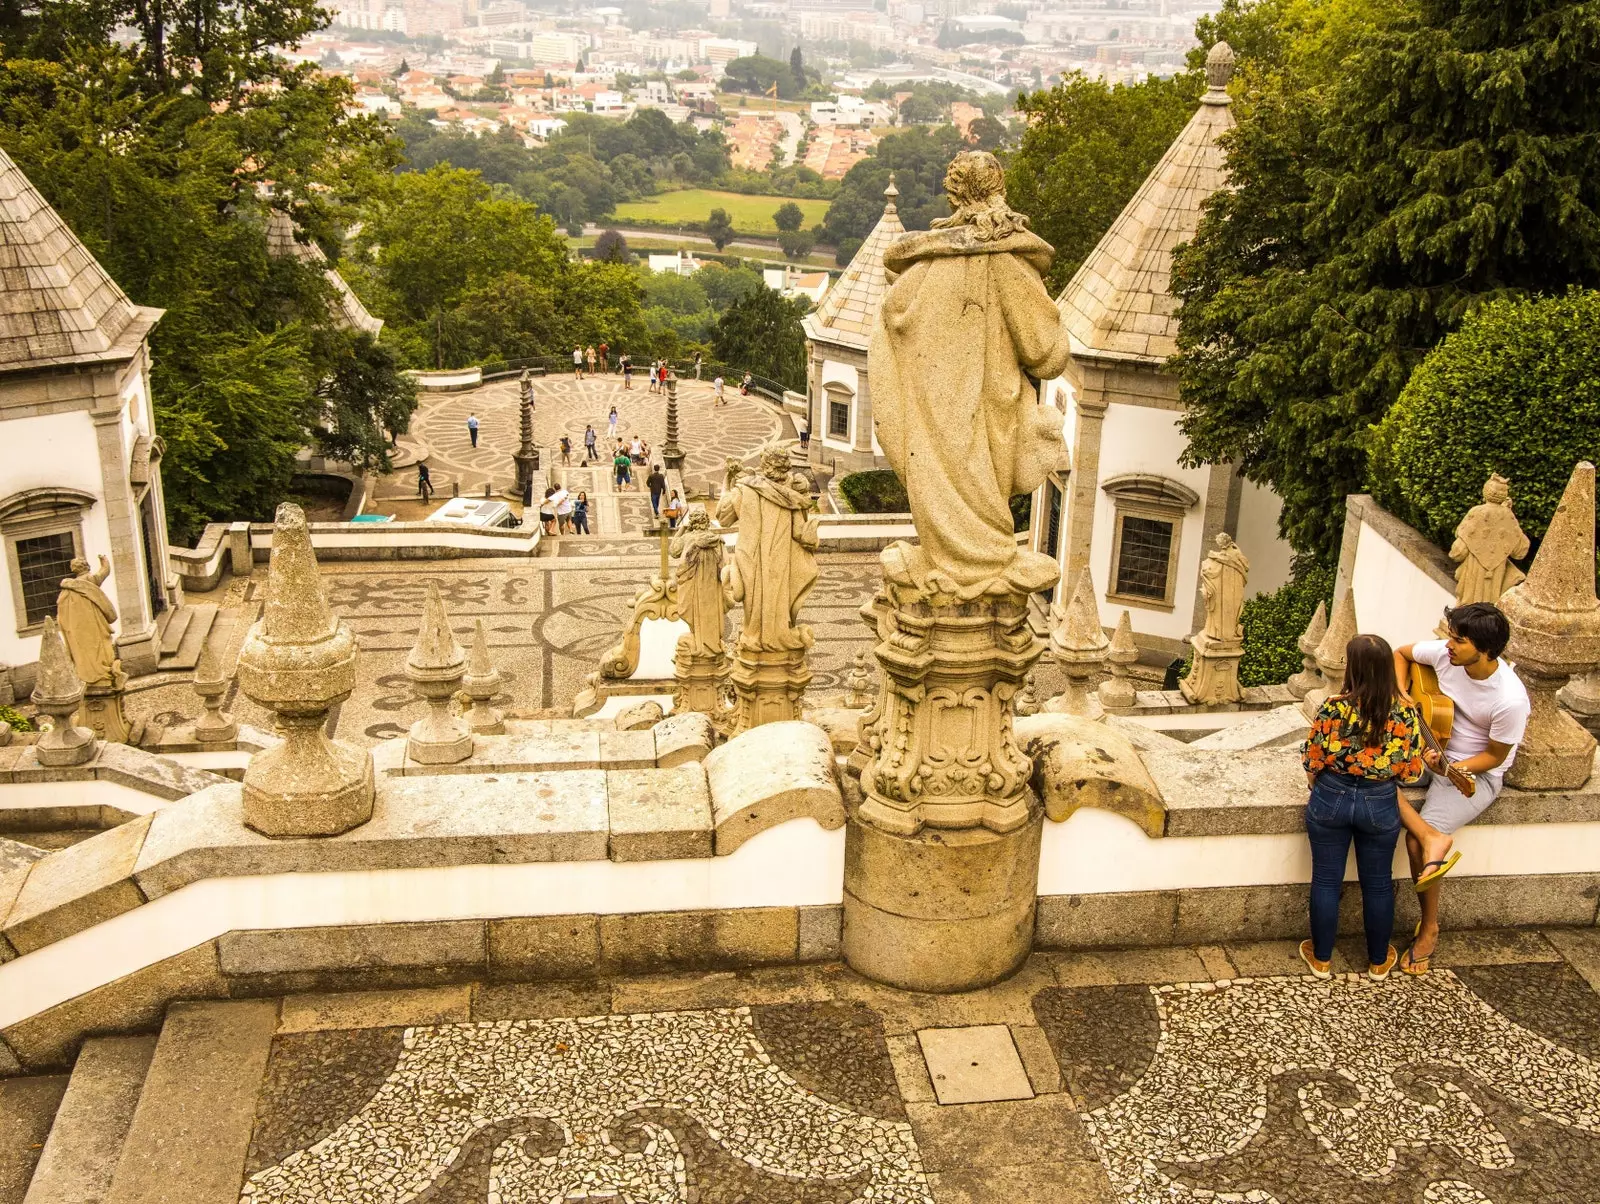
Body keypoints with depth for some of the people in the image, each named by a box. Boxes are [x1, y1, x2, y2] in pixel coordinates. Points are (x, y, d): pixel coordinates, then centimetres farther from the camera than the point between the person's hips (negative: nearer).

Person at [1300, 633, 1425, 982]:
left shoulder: (1334, 708, -18)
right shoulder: (1404, 710, -14)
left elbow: (1312, 760, -9)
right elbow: (1411, 770, -7)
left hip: (1332, 797, -1)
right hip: (1380, 804, 1)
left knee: (1326, 881, 13)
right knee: (1378, 884, 17)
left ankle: (1321, 959, 26)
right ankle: (1379, 961, 32)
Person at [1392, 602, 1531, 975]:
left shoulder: (1510, 700, -28)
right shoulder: (1444, 654, -14)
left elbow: (1495, 756, -15)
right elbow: (1399, 654, 6)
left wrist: (1449, 768, -28)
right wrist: (1403, 696, -10)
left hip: (1475, 773, -6)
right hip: (1429, 748, 6)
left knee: (1414, 841, -22)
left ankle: (1429, 929, -1)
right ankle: (1433, 837, -27)